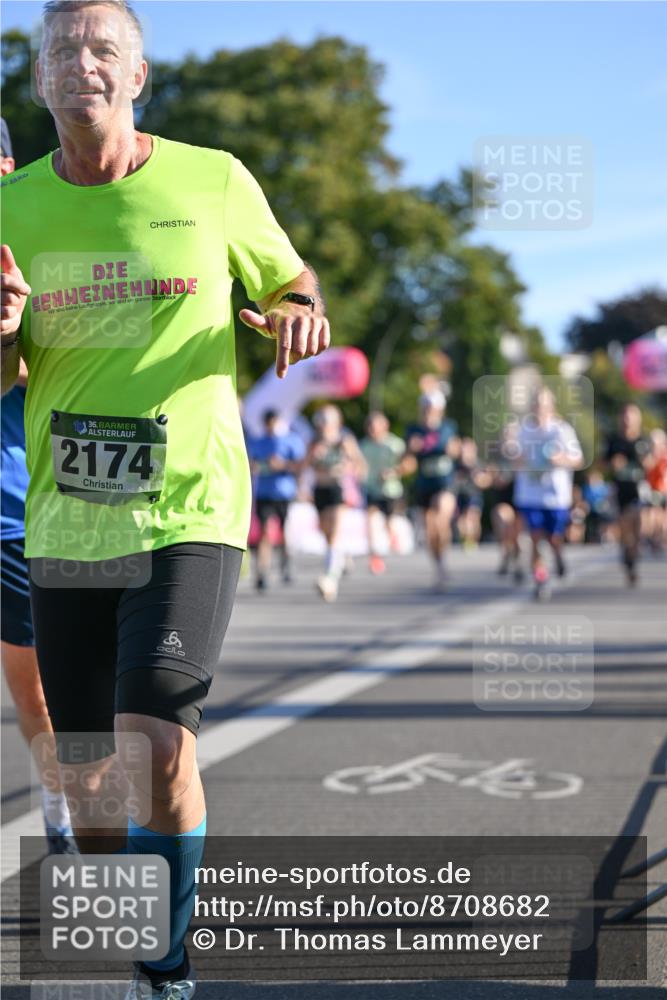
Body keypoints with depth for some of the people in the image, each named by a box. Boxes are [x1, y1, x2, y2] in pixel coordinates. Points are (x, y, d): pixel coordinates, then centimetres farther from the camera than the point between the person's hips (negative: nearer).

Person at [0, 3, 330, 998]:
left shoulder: (214, 182, -1)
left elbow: (291, 281, 14)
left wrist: (298, 314, -10)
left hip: (189, 514, -3)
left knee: (155, 744, -19)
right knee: (89, 778, 8)